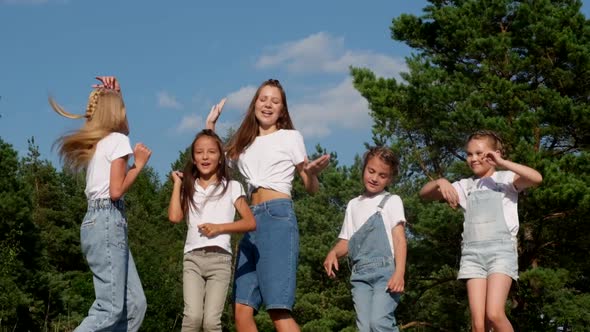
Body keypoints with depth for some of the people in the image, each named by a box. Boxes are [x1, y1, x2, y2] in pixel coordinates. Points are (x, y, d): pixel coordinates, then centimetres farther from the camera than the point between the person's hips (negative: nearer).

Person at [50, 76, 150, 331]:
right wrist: (139, 164, -1)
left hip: (95, 221, 9)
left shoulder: (95, 142, 20)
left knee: (134, 305, 4)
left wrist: (114, 94, 29)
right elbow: (116, 191, -13)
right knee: (110, 309, -14)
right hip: (108, 220, -9)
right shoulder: (117, 140, -4)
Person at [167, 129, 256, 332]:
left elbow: (250, 223, 2)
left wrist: (219, 227, -9)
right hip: (192, 257, 1)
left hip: (219, 257, -1)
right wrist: (178, 184, 8)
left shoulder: (231, 187, 9)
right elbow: (174, 216, -1)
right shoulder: (189, 188, 16)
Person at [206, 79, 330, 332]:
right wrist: (210, 126, 17)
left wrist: (312, 173, -15)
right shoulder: (244, 144, 21)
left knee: (278, 308, -19)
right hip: (252, 221, 5)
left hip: (278, 216, -5)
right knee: (242, 309, -4)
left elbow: (311, 188, 8)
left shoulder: (290, 137, 9)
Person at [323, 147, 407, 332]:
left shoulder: (392, 201, 9)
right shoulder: (354, 205, 23)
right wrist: (333, 253, -3)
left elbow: (399, 238, 0)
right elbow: (346, 240, 21)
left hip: (385, 270, -4)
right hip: (359, 274, 4)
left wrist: (399, 272, -15)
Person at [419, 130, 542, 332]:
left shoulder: (505, 179, 8)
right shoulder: (465, 186, 18)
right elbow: (424, 194, 14)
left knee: (494, 314, -20)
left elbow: (536, 178, -12)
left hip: (501, 249, -3)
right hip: (472, 253, 3)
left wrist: (502, 163, -13)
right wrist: (440, 182, -7)